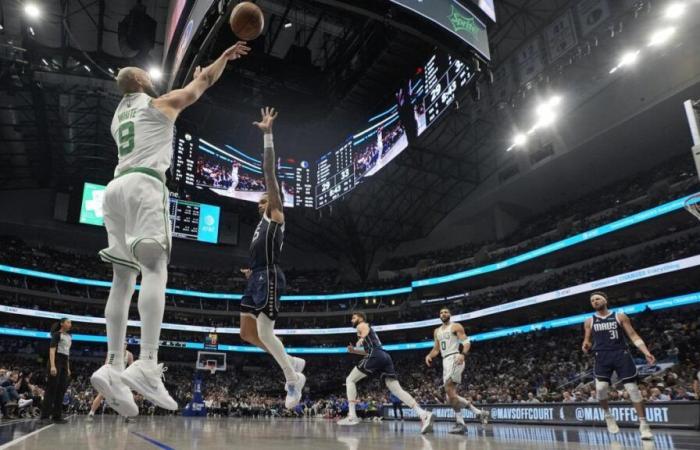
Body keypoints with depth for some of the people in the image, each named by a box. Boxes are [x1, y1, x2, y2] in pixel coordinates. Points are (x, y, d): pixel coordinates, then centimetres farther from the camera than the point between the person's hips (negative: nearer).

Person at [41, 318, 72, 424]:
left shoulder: (68, 337, 19)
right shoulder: (57, 334, -3)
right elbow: (52, 350, -13)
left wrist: (68, 368, 18)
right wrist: (52, 366, -24)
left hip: (64, 363, 8)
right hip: (56, 361, -8)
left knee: (61, 390, 5)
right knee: (52, 388, -9)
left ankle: (57, 416, 8)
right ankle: (45, 415, -7)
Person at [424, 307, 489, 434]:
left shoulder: (456, 327, 1)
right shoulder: (437, 331, 22)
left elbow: (467, 342, -8)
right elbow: (436, 349, 24)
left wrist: (463, 354, -27)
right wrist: (429, 355, 2)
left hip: (455, 358, -8)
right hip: (445, 361, 8)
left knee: (449, 389, -20)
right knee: (451, 394, 3)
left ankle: (460, 423, -16)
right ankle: (479, 412, 8)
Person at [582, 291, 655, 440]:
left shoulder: (620, 316, 6)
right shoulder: (589, 321, 11)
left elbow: (633, 336, 4)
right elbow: (587, 341, 15)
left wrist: (646, 352, -9)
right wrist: (586, 346, -9)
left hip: (621, 354, -1)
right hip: (602, 357, 1)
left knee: (633, 388, -4)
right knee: (601, 388, -14)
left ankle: (643, 424, 6)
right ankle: (608, 415, 13)